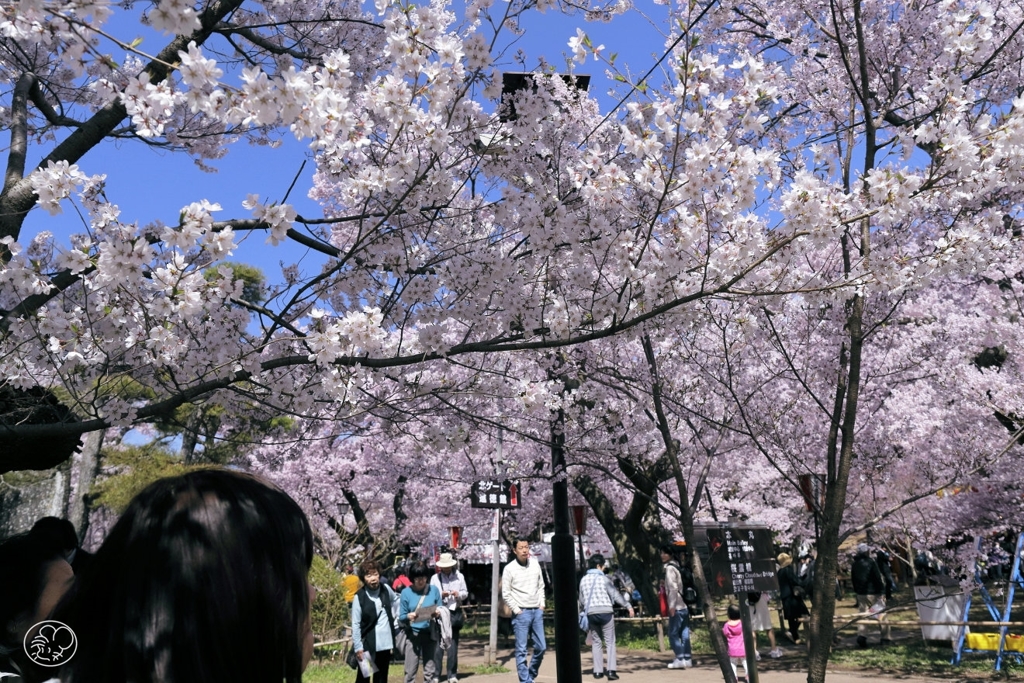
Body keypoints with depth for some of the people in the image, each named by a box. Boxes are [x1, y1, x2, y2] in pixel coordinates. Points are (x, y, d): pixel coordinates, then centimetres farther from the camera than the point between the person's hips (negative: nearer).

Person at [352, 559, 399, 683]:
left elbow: (395, 600, 23)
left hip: (385, 643, 5)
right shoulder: (359, 597, -14)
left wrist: (393, 616, 15)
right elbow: (356, 624, -13)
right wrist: (358, 647, -15)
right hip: (368, 645, -5)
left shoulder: (385, 589, -1)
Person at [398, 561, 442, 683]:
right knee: (410, 671, -2)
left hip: (430, 634, 1)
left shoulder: (434, 590, 2)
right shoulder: (406, 592, -2)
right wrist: (408, 616, -21)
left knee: (430, 670, 4)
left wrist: (437, 613, -14)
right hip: (412, 634, -1)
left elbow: (440, 610, 8)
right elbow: (401, 616, 0)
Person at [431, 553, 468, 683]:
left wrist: (459, 594, -11)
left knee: (453, 645, 9)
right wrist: (441, 595, -19)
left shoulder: (459, 576, 5)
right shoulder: (435, 578, -1)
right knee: (438, 645, -3)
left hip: (455, 613, 2)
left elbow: (465, 593, 9)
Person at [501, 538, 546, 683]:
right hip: (521, 613, -5)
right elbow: (506, 594, -6)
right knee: (521, 650, -2)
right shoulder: (509, 569, -9)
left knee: (541, 647, 8)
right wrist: (517, 610, -9)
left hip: (537, 611, 5)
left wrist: (542, 604, 5)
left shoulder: (535, 564, 4)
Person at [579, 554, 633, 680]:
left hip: (591, 614, 4)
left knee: (596, 642, 13)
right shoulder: (603, 578, -5)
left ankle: (598, 671, 12)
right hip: (605, 612, -4)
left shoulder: (583, 580, 9)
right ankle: (611, 671, -6)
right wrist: (628, 606, -4)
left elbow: (581, 600, 15)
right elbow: (615, 595, -8)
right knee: (610, 642, 2)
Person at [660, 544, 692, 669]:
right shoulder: (678, 567, 15)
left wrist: (672, 606, -19)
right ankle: (687, 658, 11)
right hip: (685, 606, 9)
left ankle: (680, 659, -2)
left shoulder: (670, 568, -11)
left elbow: (673, 588, -18)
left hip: (677, 607, -9)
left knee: (673, 633, -2)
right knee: (684, 633, 9)